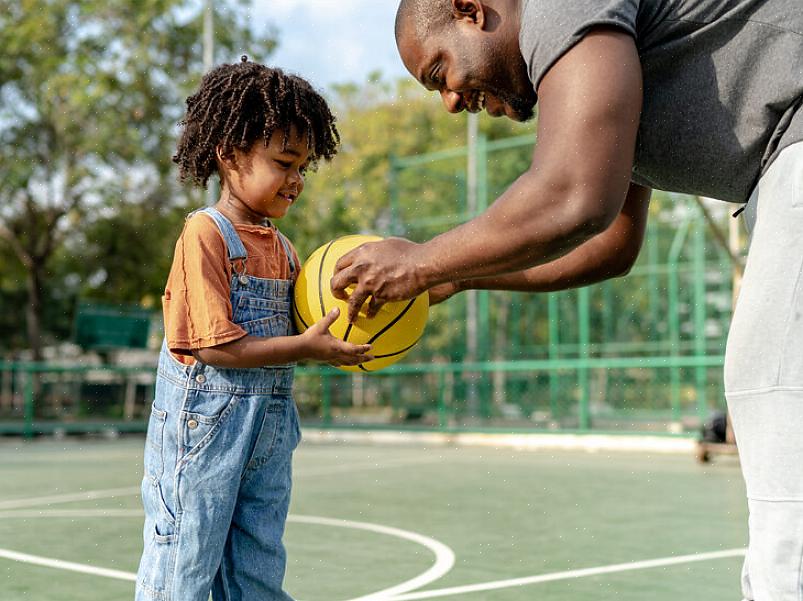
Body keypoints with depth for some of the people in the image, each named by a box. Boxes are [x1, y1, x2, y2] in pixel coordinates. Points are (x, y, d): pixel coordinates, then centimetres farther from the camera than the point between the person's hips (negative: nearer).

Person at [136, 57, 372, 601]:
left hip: (271, 421, 8)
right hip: (205, 416, -8)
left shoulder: (282, 247, 11)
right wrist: (305, 347, -21)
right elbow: (213, 345, -19)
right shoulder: (205, 235, -13)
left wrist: (336, 339, -5)